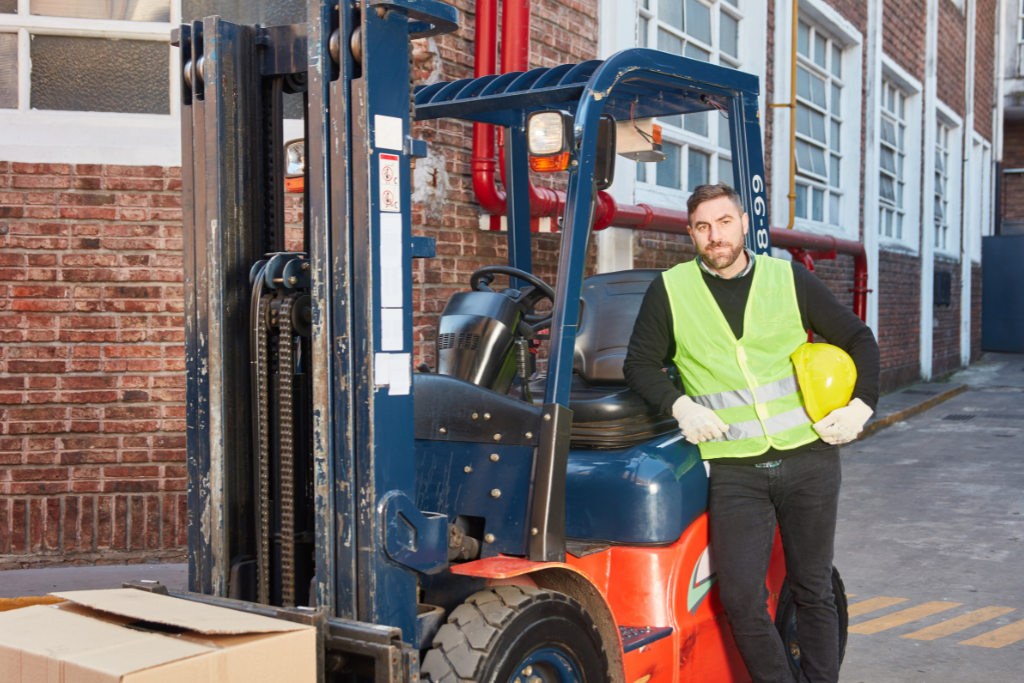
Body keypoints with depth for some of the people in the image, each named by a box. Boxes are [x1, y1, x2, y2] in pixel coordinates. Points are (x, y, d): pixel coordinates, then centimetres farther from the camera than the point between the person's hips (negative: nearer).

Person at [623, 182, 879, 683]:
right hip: (734, 468, -1)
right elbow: (640, 364, 7)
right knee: (741, 598, -6)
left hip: (808, 459, 1)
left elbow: (858, 339, 12)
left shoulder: (789, 279, 5)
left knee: (813, 590, 10)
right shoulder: (670, 291, 2)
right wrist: (679, 405, -10)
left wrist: (860, 407, -1)